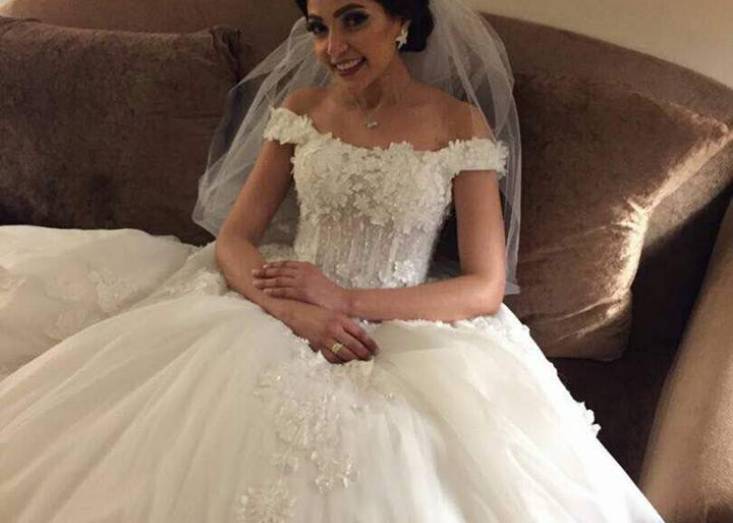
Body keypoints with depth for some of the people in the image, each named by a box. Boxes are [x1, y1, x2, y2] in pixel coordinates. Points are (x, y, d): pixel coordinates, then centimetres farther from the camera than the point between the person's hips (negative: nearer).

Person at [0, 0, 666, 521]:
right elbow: (233, 240, 3)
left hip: (405, 334, -2)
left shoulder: (461, 124, -4)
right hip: (282, 315, 3)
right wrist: (299, 312, -17)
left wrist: (346, 301, -16)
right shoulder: (300, 108, 6)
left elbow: (486, 288, -8)